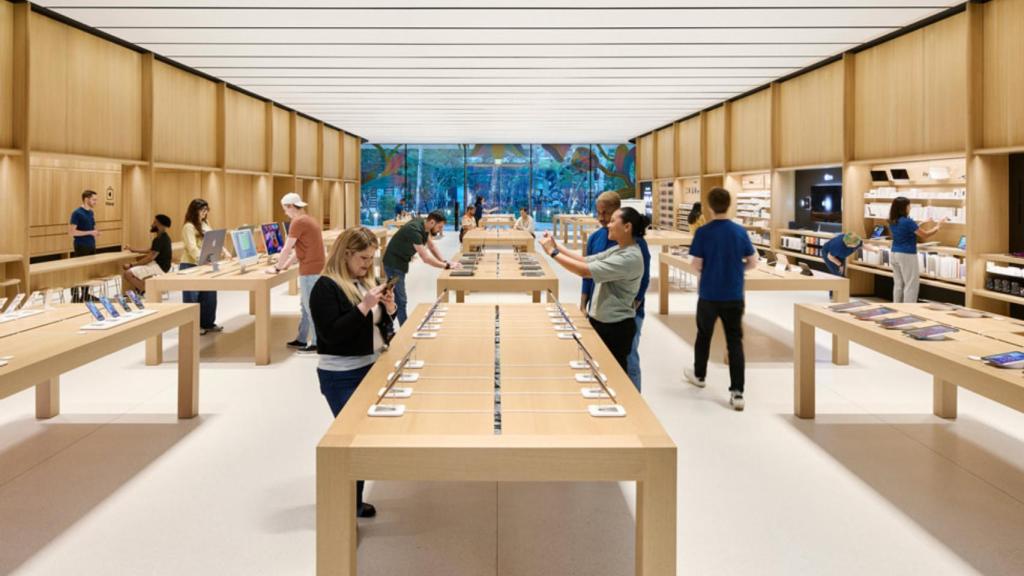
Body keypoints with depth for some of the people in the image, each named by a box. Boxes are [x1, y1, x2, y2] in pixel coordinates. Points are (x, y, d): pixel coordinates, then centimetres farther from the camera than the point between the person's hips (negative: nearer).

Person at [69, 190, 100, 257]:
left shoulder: (91, 213, 12)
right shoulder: (77, 213, -12)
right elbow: (72, 232, -18)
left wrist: (96, 232, 0)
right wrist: (90, 232, -19)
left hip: (92, 246, 8)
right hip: (81, 247, -8)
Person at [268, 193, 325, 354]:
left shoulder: (298, 222, -14)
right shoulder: (309, 220, 17)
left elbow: (287, 249, -12)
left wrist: (277, 268, -3)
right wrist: (286, 264, 19)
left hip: (310, 270, -10)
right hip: (315, 267, 10)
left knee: (311, 307, -3)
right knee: (305, 306, 16)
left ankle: (318, 343, 1)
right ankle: (302, 339, 23)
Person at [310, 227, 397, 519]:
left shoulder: (368, 280, 9)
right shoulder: (326, 287, -15)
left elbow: (381, 323, 17)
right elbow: (331, 333, -23)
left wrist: (389, 308, -5)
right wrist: (364, 305, -27)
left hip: (371, 367, 8)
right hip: (342, 376, -8)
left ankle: (354, 501, 26)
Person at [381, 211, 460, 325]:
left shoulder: (424, 225, -3)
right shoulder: (414, 230, -30)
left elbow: (431, 245, 6)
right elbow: (426, 258, -31)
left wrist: (445, 261, -7)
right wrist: (447, 266, -26)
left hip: (401, 262, 10)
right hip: (394, 263, -10)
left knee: (397, 298, 16)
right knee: (401, 300, -9)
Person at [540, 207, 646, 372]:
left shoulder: (630, 258, -24)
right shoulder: (616, 250, 6)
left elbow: (585, 270, -26)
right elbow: (585, 260, 5)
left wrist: (552, 252, -20)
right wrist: (557, 246, -5)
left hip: (616, 327, -9)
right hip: (600, 321, 9)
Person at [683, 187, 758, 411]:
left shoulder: (703, 232, -11)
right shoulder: (740, 231, -3)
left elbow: (697, 265, -9)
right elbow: (753, 263, 2)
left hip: (709, 295, -1)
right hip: (734, 296, 1)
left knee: (704, 335, 20)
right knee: (735, 341, 3)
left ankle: (699, 375, 40)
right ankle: (737, 392, -3)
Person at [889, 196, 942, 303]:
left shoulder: (893, 221, 6)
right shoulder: (907, 221, -18)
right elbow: (925, 235, -11)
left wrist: (924, 223, 24)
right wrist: (937, 227, 5)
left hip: (895, 253, 8)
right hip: (907, 255, -8)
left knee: (898, 283, 13)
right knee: (911, 285, 0)